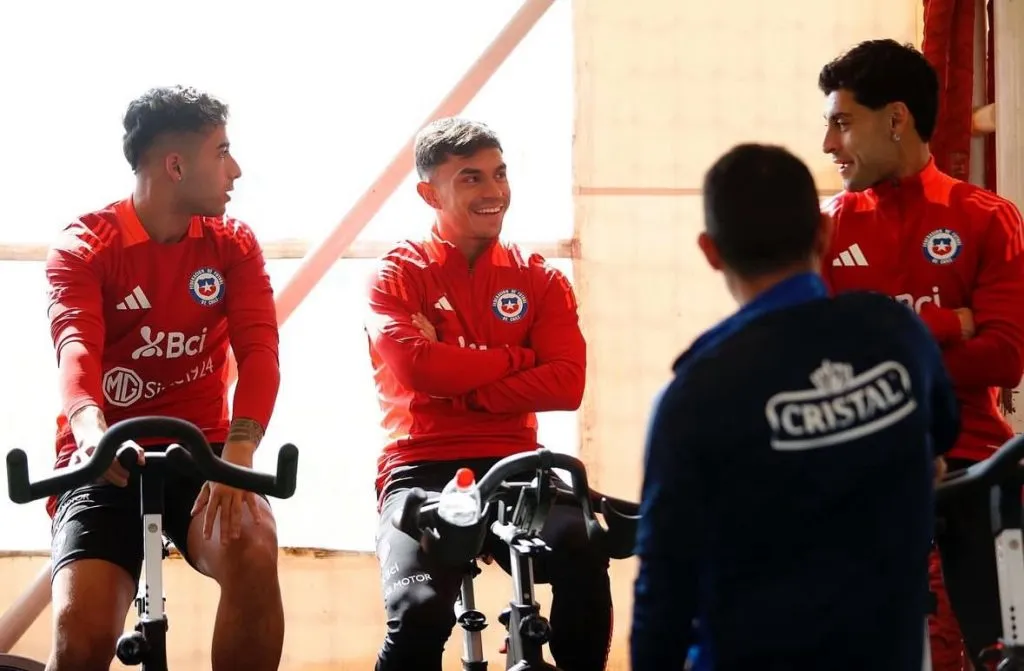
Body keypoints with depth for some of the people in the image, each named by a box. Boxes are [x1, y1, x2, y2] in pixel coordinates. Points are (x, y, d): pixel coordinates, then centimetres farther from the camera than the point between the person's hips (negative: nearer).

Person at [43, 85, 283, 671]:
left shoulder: (234, 245, 4)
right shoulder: (84, 246, -4)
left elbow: (259, 350, -12)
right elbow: (76, 346, -23)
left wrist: (238, 449, -32)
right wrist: (90, 426, -46)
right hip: (109, 464, -2)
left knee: (253, 547, -33)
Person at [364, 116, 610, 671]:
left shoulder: (540, 281, 13)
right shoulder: (398, 276, 6)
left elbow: (566, 384, -3)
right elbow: (414, 365, -14)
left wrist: (459, 389, -12)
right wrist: (516, 358, -5)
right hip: (422, 472, -2)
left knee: (583, 557, -31)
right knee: (420, 611, -30)